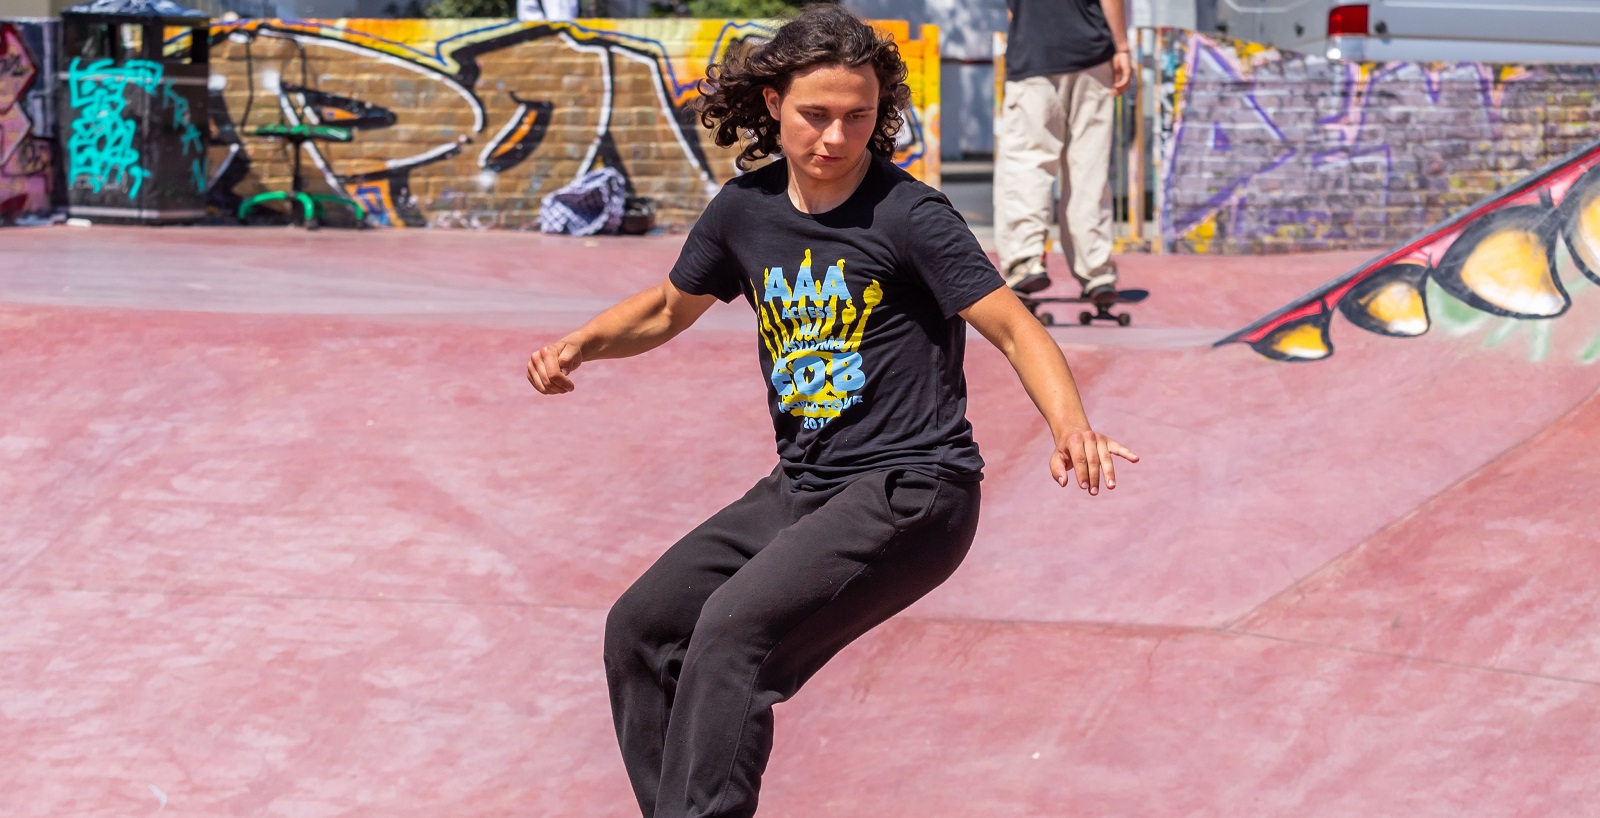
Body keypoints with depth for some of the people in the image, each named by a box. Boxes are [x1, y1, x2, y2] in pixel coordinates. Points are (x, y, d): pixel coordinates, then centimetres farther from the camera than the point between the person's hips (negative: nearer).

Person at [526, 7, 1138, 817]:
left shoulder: (909, 216, -13)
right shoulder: (745, 209, 5)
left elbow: (1012, 327, -16)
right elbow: (668, 309, 21)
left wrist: (1069, 425, -34)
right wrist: (580, 344, 3)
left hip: (910, 491, -8)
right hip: (802, 488, 8)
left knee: (735, 628, -26)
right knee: (641, 628, 8)